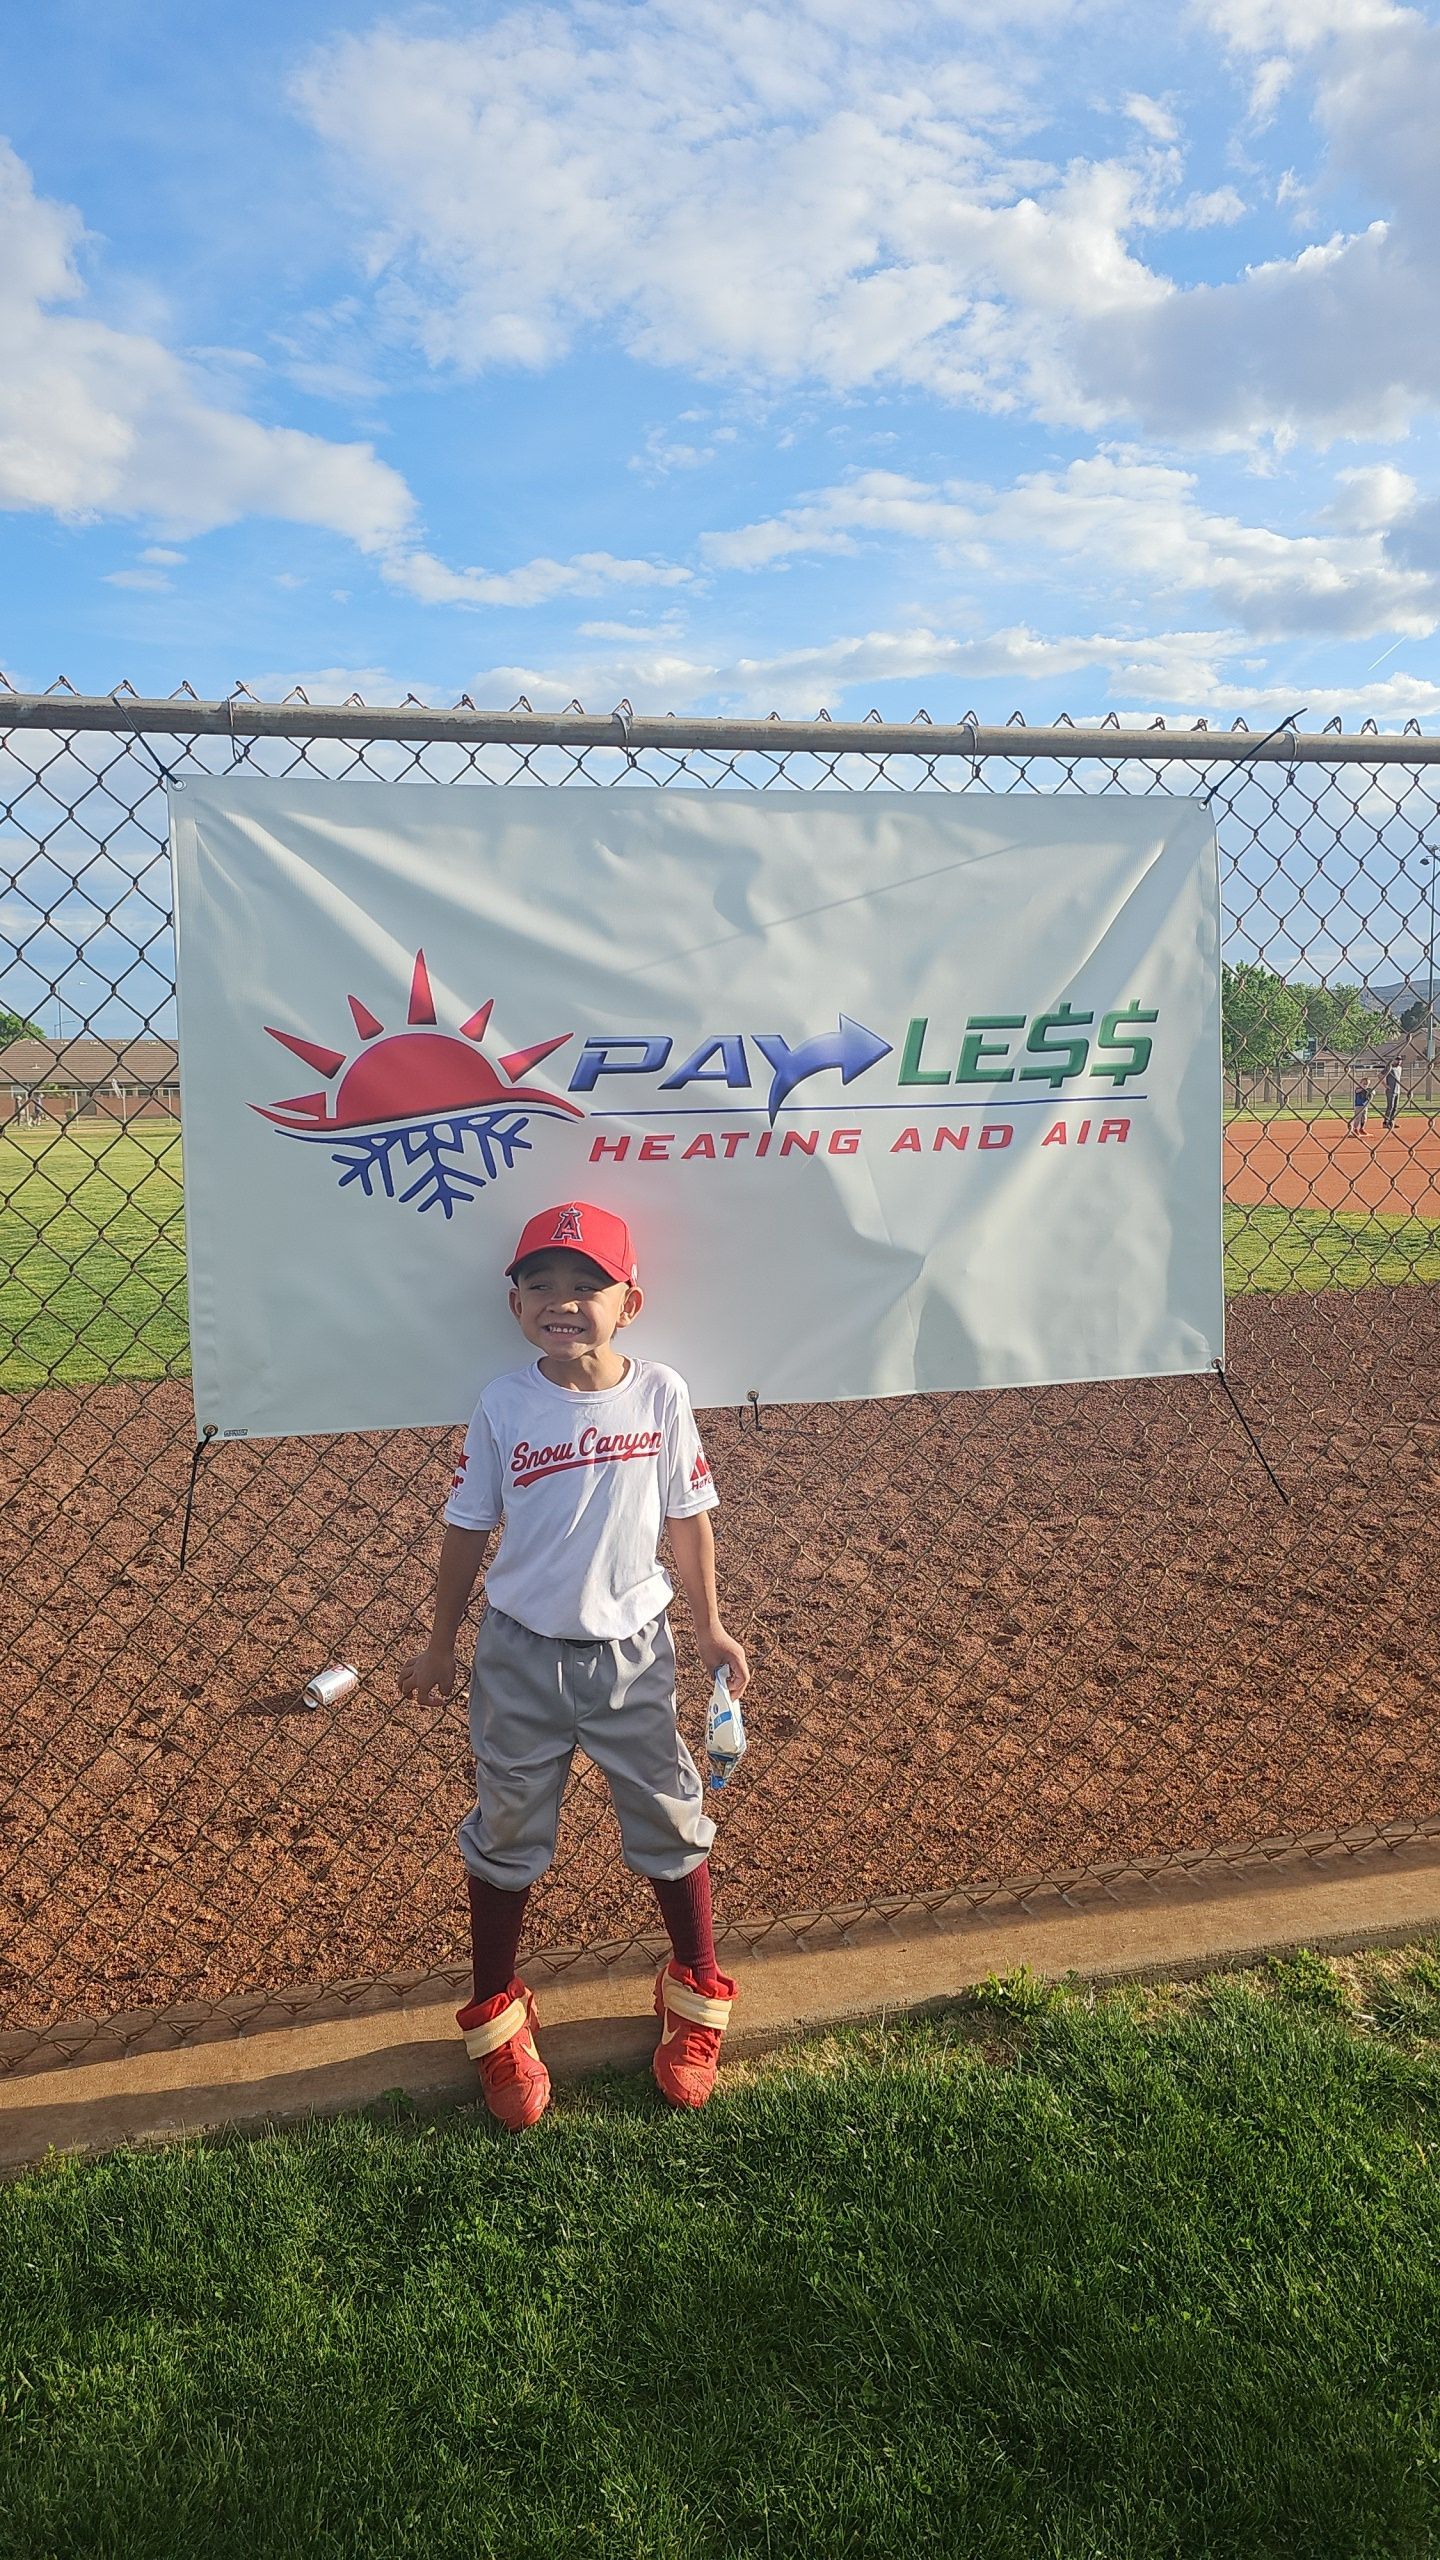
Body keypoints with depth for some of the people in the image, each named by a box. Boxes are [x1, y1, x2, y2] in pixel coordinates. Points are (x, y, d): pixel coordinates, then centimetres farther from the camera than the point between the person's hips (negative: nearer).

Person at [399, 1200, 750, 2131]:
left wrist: (710, 1625, 6)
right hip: (522, 1653, 0)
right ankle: (496, 2014, 36)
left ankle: (699, 1996, 38)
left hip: (633, 1648, 1)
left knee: (672, 1820, 13)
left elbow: (688, 1516, 1)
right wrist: (441, 1645, 4)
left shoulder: (660, 1394, -10)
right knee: (507, 1835, 13)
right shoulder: (504, 1405, -11)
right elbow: (469, 1529, -2)